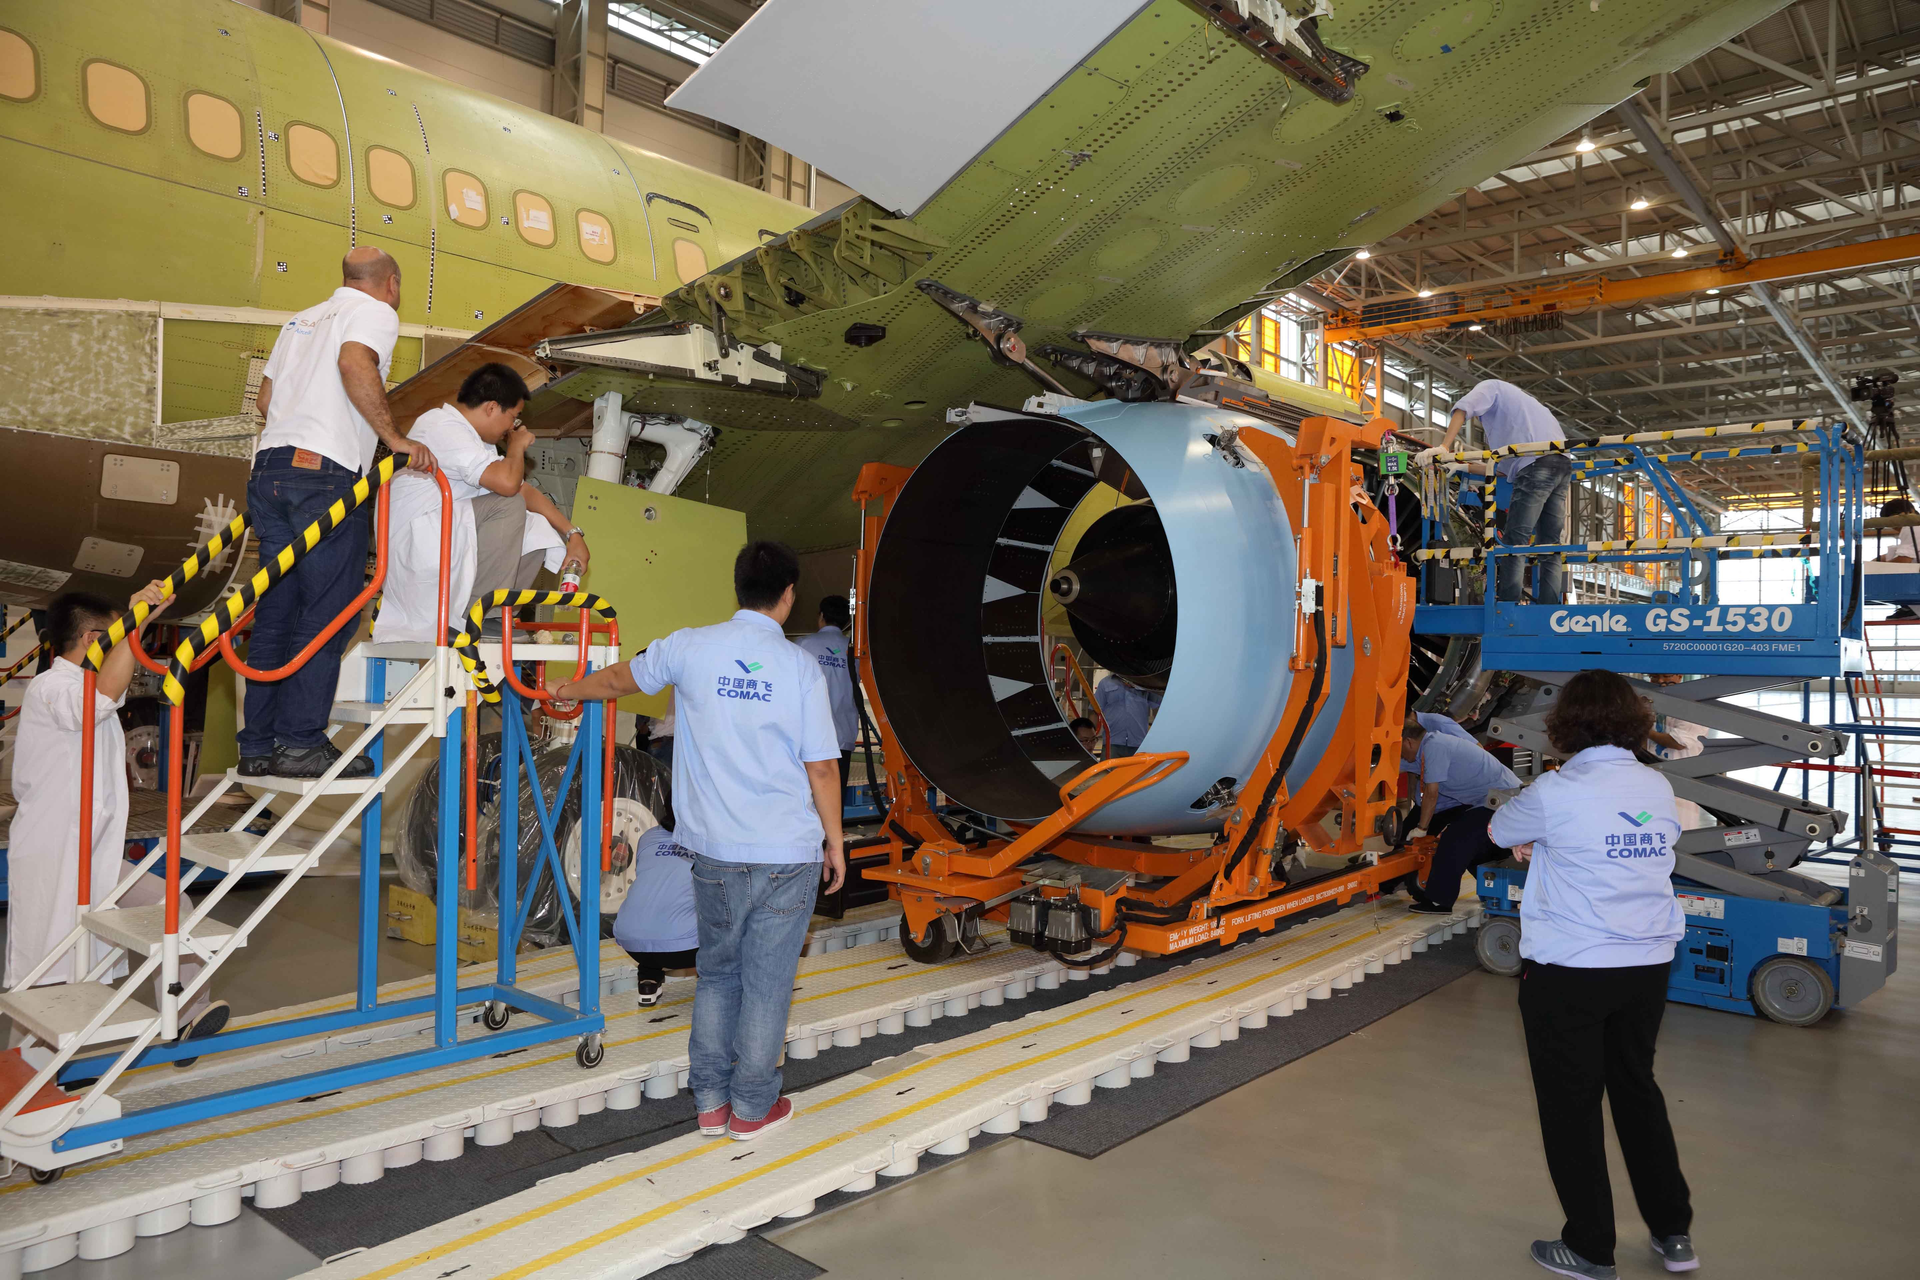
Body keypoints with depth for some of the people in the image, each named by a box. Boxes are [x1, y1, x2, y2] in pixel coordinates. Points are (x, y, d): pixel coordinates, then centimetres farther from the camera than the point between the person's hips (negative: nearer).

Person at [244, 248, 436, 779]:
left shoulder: (301, 319, 26)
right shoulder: (377, 312, 3)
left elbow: (265, 397, 25)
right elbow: (355, 362, -19)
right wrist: (394, 437, -17)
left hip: (269, 466, 8)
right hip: (327, 475, -8)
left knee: (275, 609, 10)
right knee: (328, 611, -4)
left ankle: (258, 745, 13)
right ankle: (300, 741, -4)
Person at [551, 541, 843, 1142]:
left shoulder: (690, 647, -1)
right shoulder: (799, 665, -7)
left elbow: (620, 679, 17)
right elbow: (822, 766, -7)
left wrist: (566, 691, 36)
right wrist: (834, 842, 5)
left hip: (716, 849, 3)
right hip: (789, 852, -2)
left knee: (717, 972, 18)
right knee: (767, 981, 8)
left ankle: (711, 1102, 25)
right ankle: (752, 1108, 20)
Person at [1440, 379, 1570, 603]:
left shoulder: (1489, 386, 18)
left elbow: (1463, 408, -7)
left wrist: (1444, 446, -15)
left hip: (1537, 463, -8)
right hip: (1563, 462, 8)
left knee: (1514, 542, -11)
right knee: (1550, 546, 6)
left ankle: (1507, 605, -17)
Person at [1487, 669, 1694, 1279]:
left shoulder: (1555, 793, -17)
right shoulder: (1658, 788, 0)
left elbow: (1499, 830, 0)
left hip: (1568, 973, -6)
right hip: (1648, 966, 6)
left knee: (1571, 1104, 8)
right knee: (1637, 1088, 22)